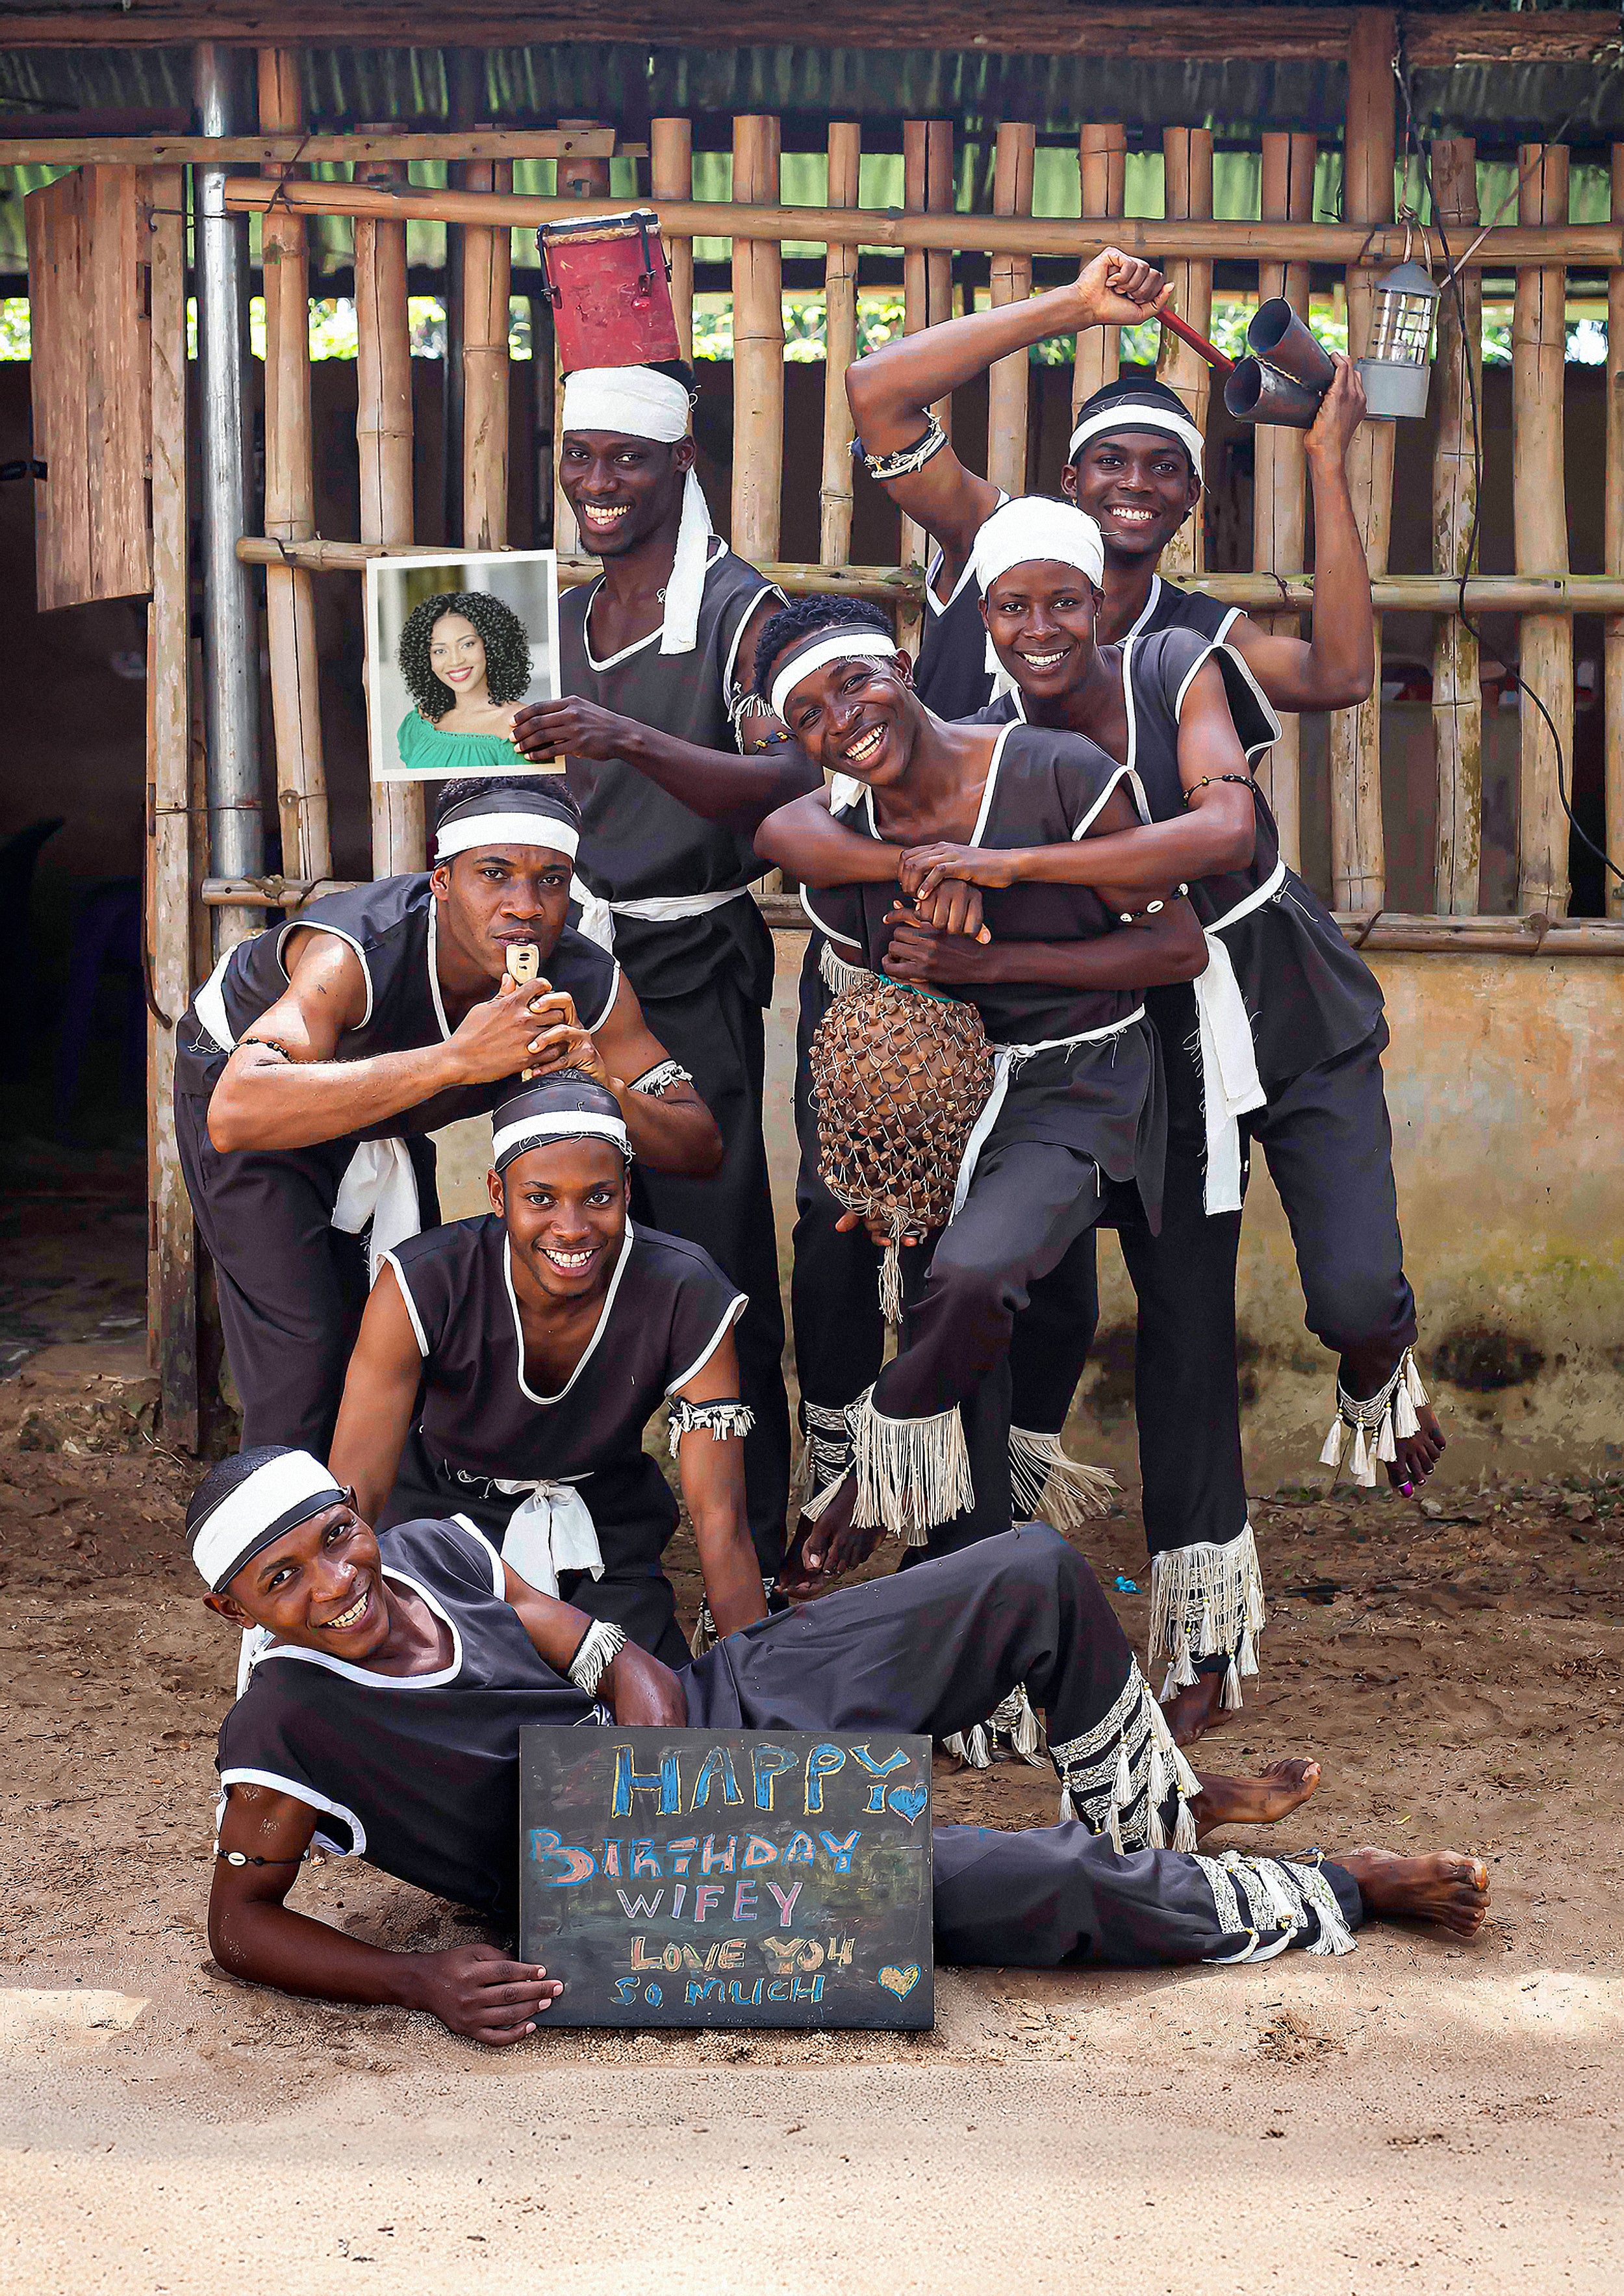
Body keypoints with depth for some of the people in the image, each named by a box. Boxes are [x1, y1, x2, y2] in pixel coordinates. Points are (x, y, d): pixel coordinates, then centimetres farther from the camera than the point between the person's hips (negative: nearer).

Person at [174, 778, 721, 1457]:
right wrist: (456, 1059, -61)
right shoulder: (353, 953, -41)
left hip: (386, 1131, 5)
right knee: (303, 1355, -16)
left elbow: (700, 1147, -19)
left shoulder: (589, 985, -25)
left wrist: (603, 1087, -41)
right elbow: (235, 1114, -57)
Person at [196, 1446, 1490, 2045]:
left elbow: (615, 1667, 2)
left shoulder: (434, 1551, -5)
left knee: (1040, 1576, -2)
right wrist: (421, 1981, -25)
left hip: (718, 1708, 6)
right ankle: (1345, 1894, 7)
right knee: (1054, 1893, -20)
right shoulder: (289, 1736, -20)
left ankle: (1145, 1807, 26)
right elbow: (241, 1923, -10)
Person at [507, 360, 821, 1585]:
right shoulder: (564, 622, 14)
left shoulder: (743, 613, -8)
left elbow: (791, 785, -24)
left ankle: (751, 1558, 2)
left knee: (716, 1266, -6)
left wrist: (630, 739, -36)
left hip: (694, 971, -6)